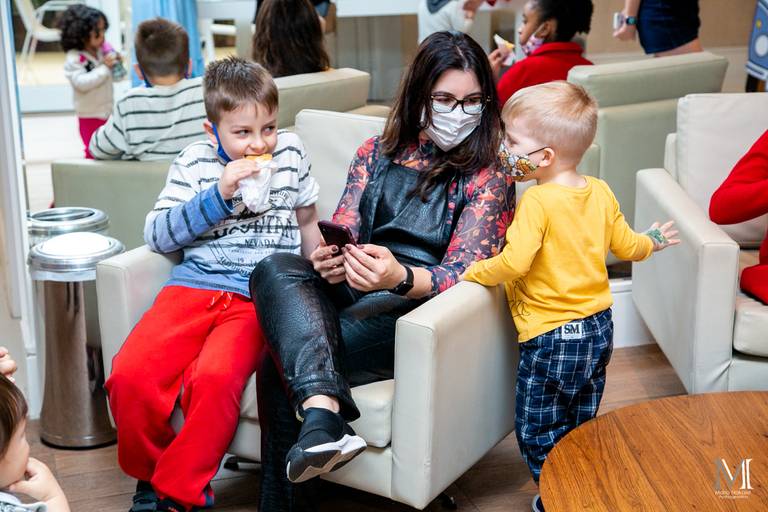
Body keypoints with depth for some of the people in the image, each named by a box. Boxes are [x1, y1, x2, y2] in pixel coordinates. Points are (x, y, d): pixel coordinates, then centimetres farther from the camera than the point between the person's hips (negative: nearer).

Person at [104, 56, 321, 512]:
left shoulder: (291, 152, 13)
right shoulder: (196, 162, 9)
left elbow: (306, 222, 27)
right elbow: (156, 235, 2)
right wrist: (219, 196, -7)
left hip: (263, 295, -1)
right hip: (194, 286, 1)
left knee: (215, 379, -32)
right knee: (130, 374, -23)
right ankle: (150, 473, 5)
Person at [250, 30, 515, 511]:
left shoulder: (489, 178, 4)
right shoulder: (377, 154, 17)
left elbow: (460, 276, -7)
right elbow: (341, 233, 10)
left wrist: (400, 278, -31)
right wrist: (330, 260, -18)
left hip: (414, 308, -4)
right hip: (354, 292, 4)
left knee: (281, 362, -29)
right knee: (276, 267, -31)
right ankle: (323, 413, -48)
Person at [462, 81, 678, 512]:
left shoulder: (538, 202, -22)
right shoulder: (601, 192, 1)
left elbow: (514, 263, -30)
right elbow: (626, 246, 12)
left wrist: (473, 273, -12)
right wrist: (652, 242, 33)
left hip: (552, 336, -8)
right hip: (599, 329, 8)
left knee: (538, 431, 7)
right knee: (581, 426, 22)